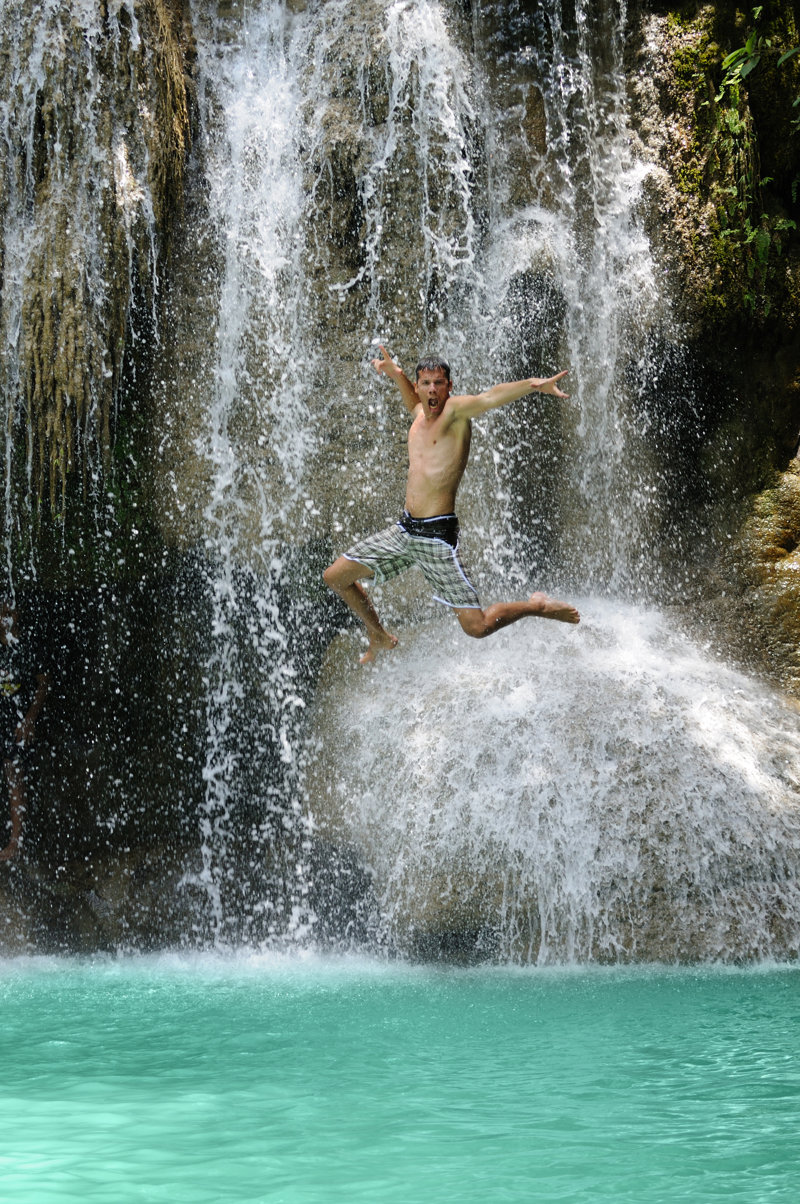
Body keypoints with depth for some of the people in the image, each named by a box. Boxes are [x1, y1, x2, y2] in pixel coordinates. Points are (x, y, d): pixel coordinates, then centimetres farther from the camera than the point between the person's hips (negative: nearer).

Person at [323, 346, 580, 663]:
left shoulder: (455, 411, -9)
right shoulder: (420, 415, 12)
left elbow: (491, 397, -30)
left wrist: (533, 384, -45)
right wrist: (397, 375, 30)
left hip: (437, 536, -8)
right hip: (404, 530, 8)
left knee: (477, 627, -12)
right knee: (335, 576, 15)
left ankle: (537, 606, 16)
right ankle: (379, 637, 37)